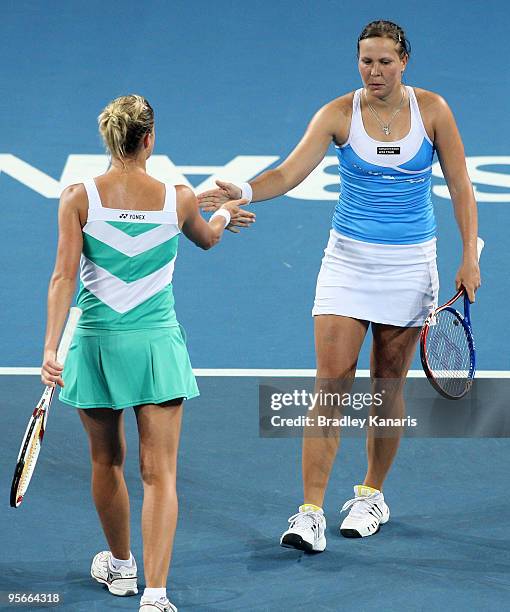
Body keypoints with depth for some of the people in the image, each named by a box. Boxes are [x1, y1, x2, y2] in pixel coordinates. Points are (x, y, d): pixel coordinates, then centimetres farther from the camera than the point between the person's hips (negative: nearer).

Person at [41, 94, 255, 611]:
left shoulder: (78, 198, -8)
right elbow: (207, 238, 18)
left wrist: (51, 347, -13)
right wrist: (225, 214, 41)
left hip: (95, 341, 1)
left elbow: (64, 277, -13)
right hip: (157, 343, -1)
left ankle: (120, 567, 39)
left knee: (106, 462, 21)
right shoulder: (178, 198, -4)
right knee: (159, 474, -1)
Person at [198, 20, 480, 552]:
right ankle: (310, 514, -10)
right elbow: (288, 173, -16)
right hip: (348, 259, 0)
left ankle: (371, 496, 27)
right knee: (331, 385, -8)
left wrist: (469, 256, -2)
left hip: (409, 264, 1)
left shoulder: (431, 110, -4)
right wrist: (243, 192, -35)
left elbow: (459, 184, 2)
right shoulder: (339, 114, -7)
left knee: (387, 387, 8)